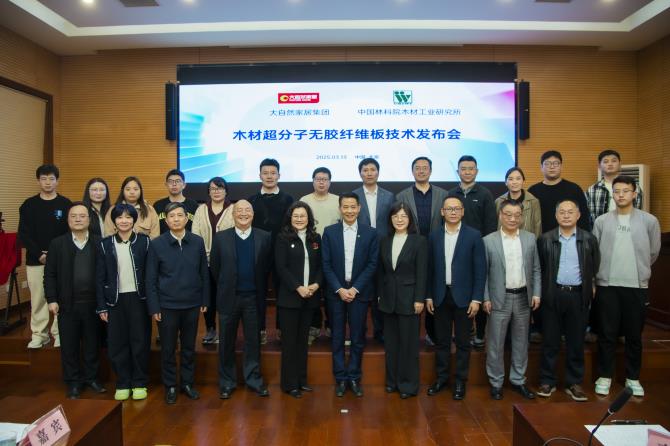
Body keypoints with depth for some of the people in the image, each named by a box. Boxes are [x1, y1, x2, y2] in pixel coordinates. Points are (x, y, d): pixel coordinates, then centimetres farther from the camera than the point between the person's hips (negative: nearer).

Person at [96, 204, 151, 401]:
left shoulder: (144, 241, -1)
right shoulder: (105, 244, 3)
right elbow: (100, 278, 4)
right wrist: (102, 306, 1)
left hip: (138, 298, -1)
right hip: (115, 300, 2)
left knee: (140, 342, 4)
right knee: (117, 343, 6)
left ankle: (140, 383, 18)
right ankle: (123, 383, 21)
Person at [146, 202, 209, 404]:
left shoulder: (197, 241, -1)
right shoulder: (157, 244, -5)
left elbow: (204, 273, 4)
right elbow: (151, 278, -3)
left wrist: (205, 301, 3)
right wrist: (154, 307, -6)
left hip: (192, 304, 2)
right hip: (167, 305, -1)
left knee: (189, 347, 13)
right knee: (168, 348, 10)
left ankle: (187, 383, 29)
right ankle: (170, 386, 26)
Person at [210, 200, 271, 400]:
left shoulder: (264, 237, -1)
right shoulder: (220, 237, -1)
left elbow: (267, 266, 4)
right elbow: (214, 267, 5)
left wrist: (261, 290, 5)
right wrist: (225, 286, 8)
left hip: (253, 297, 0)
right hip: (229, 297, 0)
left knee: (253, 341, 10)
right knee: (226, 342, 10)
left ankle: (254, 379, 24)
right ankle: (227, 382, 24)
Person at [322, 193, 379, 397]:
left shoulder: (370, 233, 0)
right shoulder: (329, 232, 1)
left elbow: (372, 264, -3)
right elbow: (326, 265, -1)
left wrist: (355, 289, -10)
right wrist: (339, 289, -9)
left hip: (359, 292, 0)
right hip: (336, 292, 0)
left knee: (358, 338, 7)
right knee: (337, 338, 7)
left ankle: (354, 377, 21)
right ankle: (340, 378, 18)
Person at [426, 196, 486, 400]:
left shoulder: (474, 235, -5)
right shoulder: (434, 236, 3)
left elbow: (480, 269, -6)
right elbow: (430, 268, 6)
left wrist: (476, 298, -10)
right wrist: (428, 295, 3)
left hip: (464, 296, -2)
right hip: (440, 296, 2)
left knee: (462, 342, 8)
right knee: (441, 340, 12)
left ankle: (460, 381, 21)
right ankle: (441, 377, 26)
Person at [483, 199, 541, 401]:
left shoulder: (530, 238, 4)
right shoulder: (488, 241, -4)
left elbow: (536, 269, 8)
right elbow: (483, 273, -3)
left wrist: (536, 293, 0)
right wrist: (485, 298, -8)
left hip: (523, 297, 3)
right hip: (499, 299, -3)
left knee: (521, 342, 13)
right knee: (495, 343, 5)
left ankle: (518, 380, 27)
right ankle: (496, 382, 18)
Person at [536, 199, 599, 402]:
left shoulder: (589, 239, 3)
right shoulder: (545, 239, 1)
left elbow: (594, 268, 8)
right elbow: (538, 268, 3)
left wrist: (590, 287, 5)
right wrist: (542, 291, 1)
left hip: (578, 295, 1)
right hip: (553, 294, -1)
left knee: (576, 342, 8)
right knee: (550, 341, 6)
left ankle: (574, 383, 20)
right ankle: (547, 381, 17)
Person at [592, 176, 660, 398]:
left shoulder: (649, 221, 0)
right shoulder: (601, 221, 1)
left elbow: (653, 252, 11)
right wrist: (592, 282, 4)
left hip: (637, 287, 0)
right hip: (607, 286, 0)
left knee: (634, 335, 10)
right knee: (607, 334, 6)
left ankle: (633, 378, 25)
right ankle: (604, 376, 19)